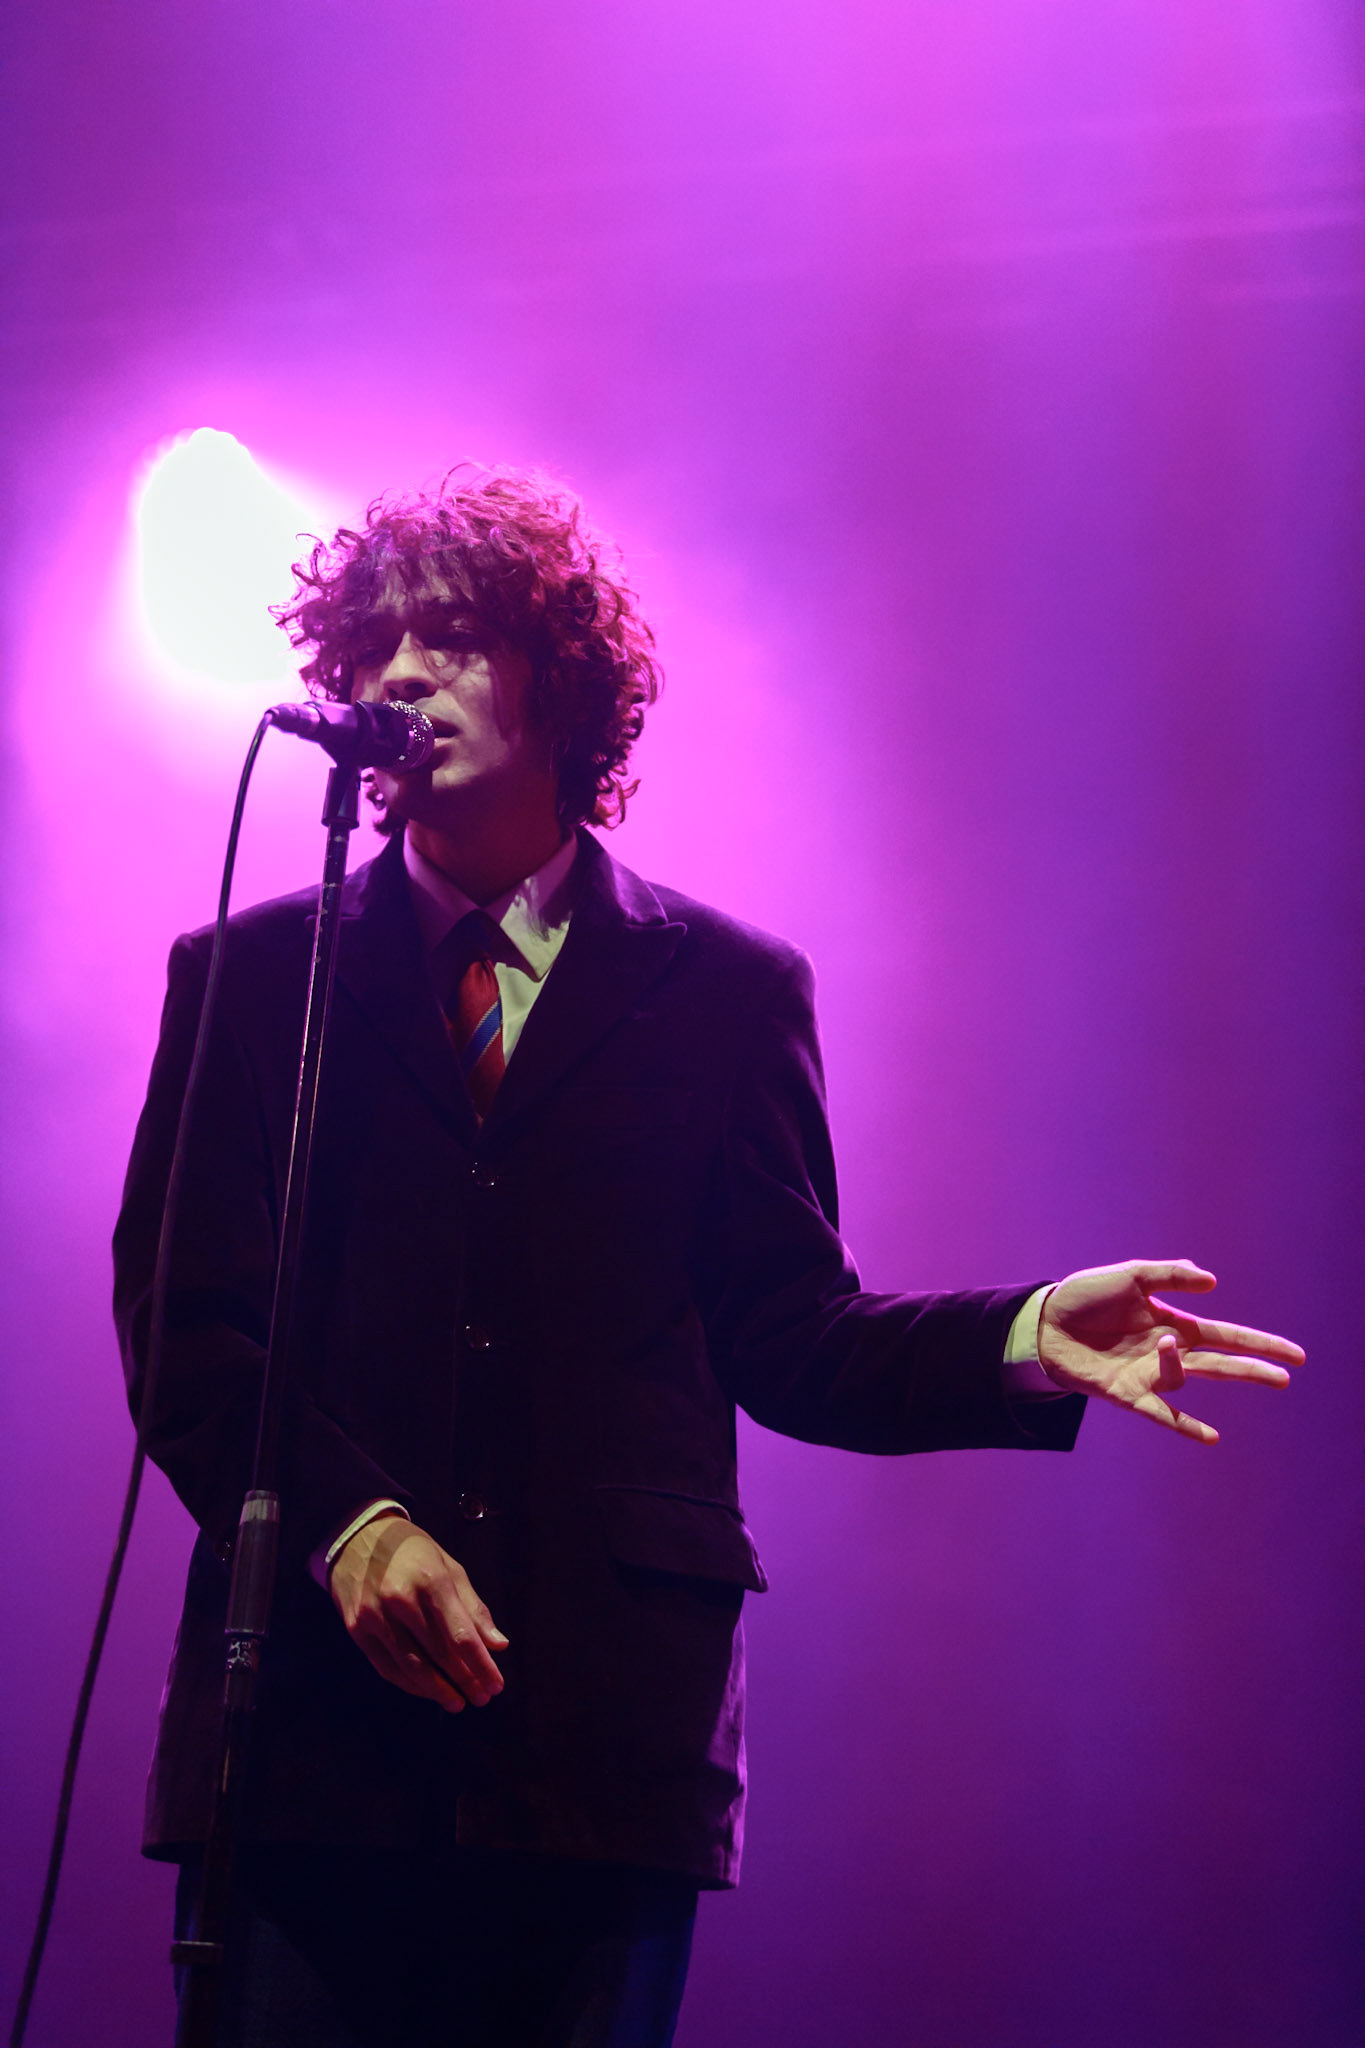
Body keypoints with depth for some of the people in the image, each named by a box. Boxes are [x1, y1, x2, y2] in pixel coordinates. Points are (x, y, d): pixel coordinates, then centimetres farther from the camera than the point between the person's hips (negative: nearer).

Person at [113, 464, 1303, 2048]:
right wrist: (346, 1522, -12)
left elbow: (791, 1335, 10)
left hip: (602, 1728, 0)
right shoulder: (251, 978, 12)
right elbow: (182, 1321, 4)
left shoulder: (728, 992, 13)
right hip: (312, 1710, 0)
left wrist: (1020, 1339, -7)